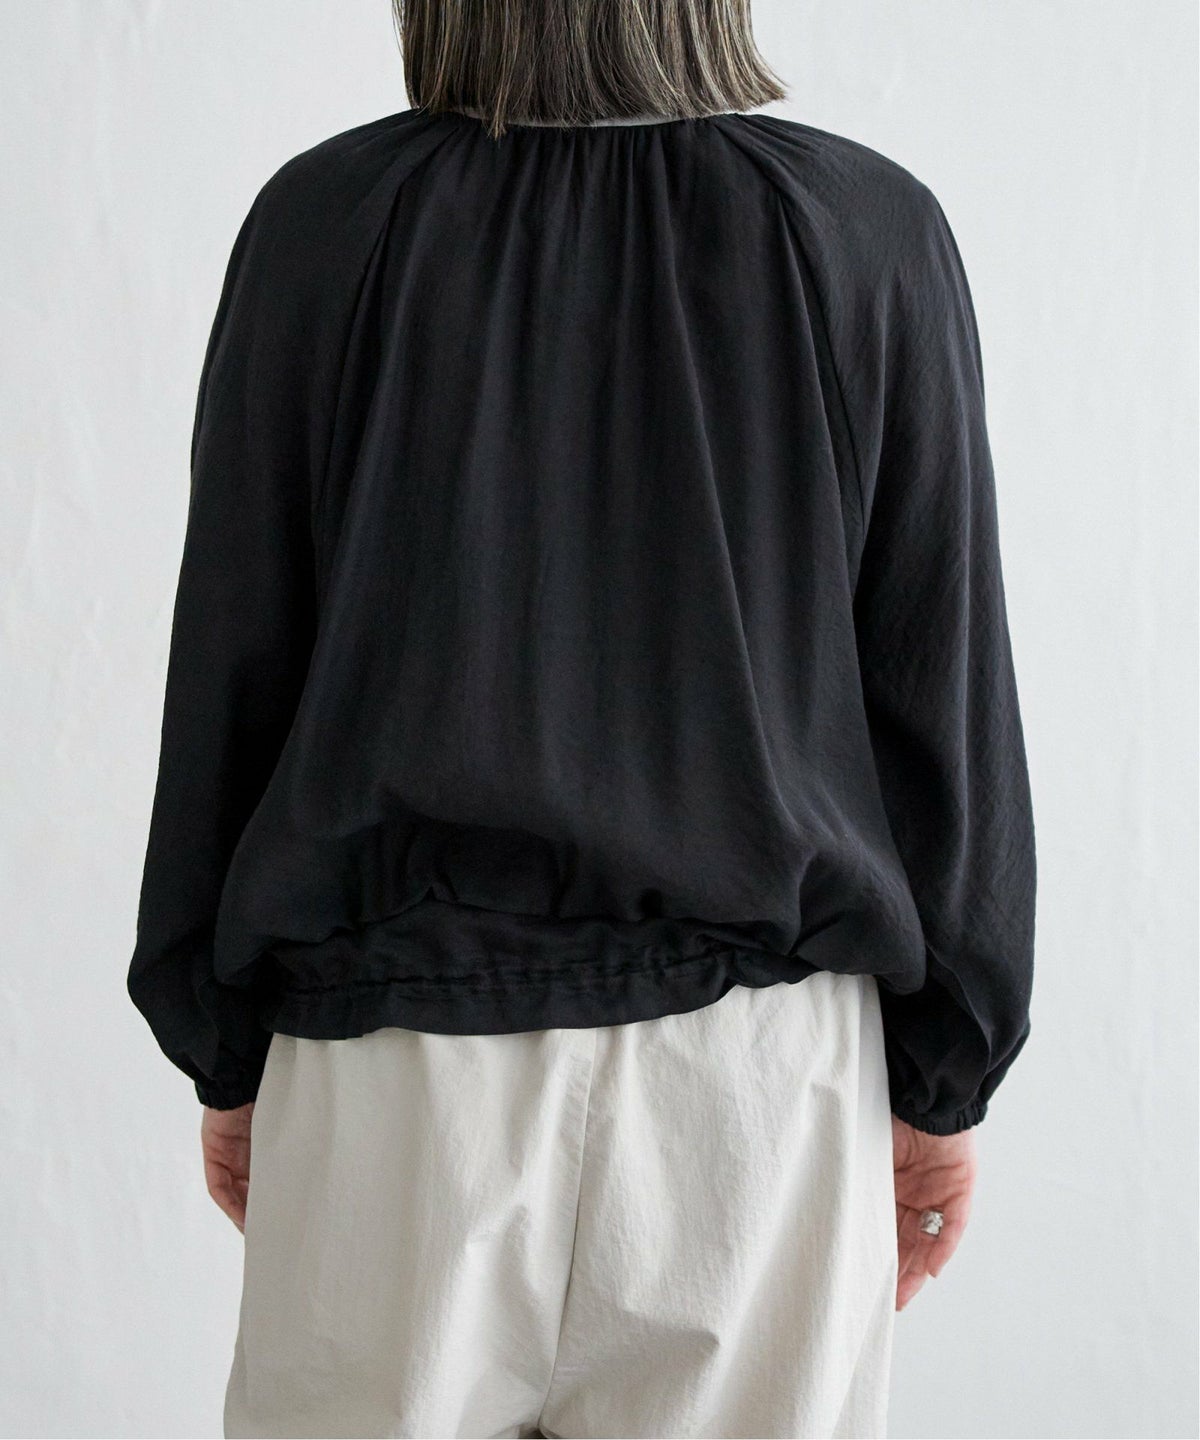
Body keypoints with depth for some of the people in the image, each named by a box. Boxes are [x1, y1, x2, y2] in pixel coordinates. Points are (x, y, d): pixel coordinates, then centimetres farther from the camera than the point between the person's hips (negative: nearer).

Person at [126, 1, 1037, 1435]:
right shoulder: (873, 234, -4)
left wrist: (224, 1050, 11)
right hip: (757, 1048, 1)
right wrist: (946, 1078, 9)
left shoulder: (325, 222, -5)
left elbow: (231, 675, -1)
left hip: (399, 1051, 0)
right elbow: (946, 693, -2)